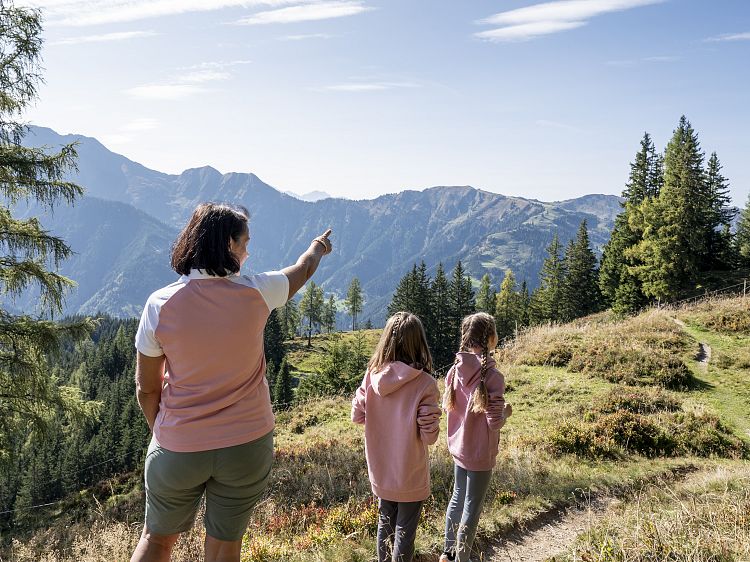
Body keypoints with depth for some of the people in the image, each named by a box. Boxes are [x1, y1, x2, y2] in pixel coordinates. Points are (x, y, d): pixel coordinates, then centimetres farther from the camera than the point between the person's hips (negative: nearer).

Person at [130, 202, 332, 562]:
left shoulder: (160, 304, -13)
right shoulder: (254, 294, -13)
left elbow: (147, 388, -5)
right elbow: (302, 271, 9)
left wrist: (160, 431, 13)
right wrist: (318, 247, 31)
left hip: (177, 448, 1)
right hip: (247, 447, 0)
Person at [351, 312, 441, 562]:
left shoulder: (372, 375, -11)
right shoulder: (425, 383, -22)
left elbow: (357, 416, -2)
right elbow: (429, 436, -19)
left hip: (381, 471, 4)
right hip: (410, 475, -4)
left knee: (385, 524, 24)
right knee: (404, 532, 15)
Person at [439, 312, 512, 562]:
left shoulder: (456, 370, -5)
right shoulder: (492, 376, -23)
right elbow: (494, 422, -21)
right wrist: (506, 412, -1)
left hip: (458, 447, 6)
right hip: (480, 453, -6)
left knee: (458, 498, 24)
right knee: (472, 508, 12)